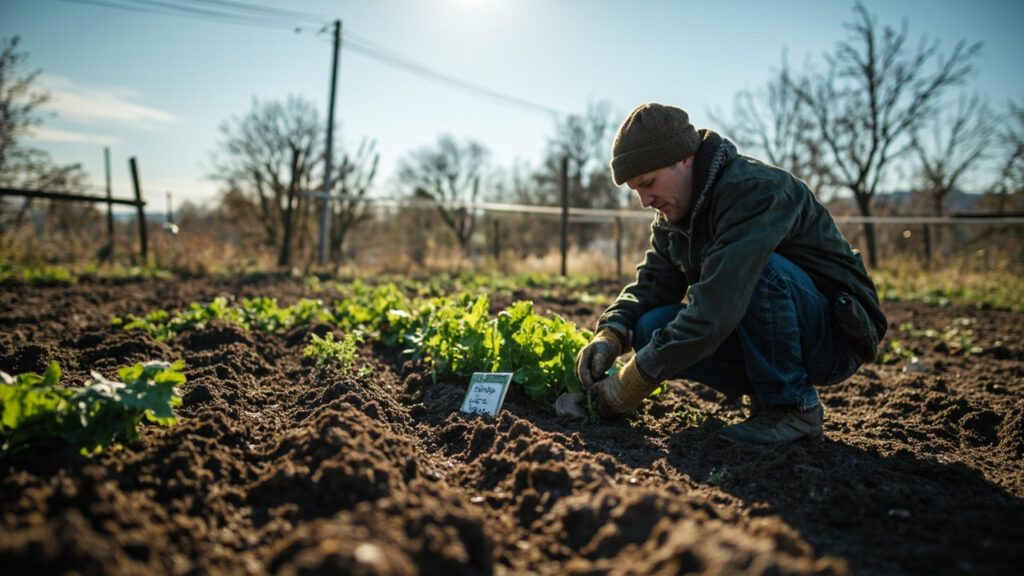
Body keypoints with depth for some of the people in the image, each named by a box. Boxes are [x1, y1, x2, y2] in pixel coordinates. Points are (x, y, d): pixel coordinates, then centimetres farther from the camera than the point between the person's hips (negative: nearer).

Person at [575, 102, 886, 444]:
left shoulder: (754, 189, -26)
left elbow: (717, 308, -35)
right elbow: (652, 283, 1)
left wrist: (633, 384, -33)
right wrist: (610, 334, -20)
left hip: (837, 333, -7)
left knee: (753, 266, -36)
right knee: (651, 329, -13)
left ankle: (793, 406, -17)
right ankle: (764, 391, 3)